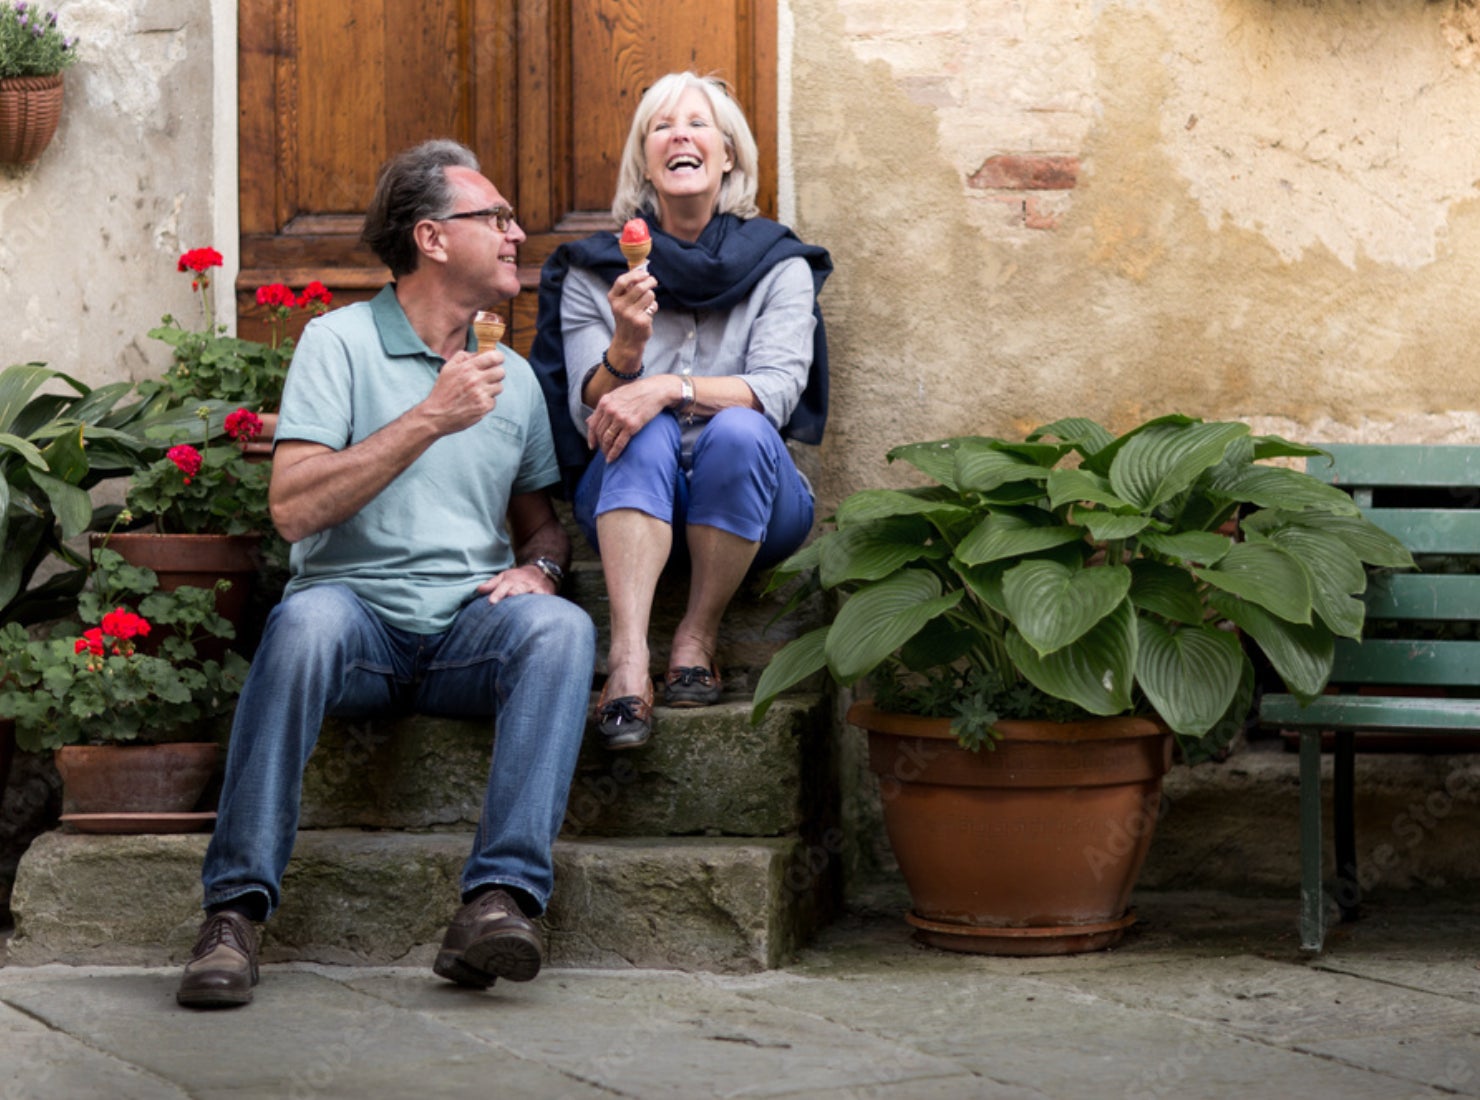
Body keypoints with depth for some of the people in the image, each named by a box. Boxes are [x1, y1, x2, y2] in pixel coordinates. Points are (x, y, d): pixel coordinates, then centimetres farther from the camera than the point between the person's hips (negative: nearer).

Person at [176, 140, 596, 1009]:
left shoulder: (513, 376, 18)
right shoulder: (342, 341, 2)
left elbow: (543, 522, 27)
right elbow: (295, 508, -11)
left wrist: (537, 566, 2)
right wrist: (430, 420, -12)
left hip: (471, 631, 4)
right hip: (358, 617, -3)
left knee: (562, 626, -29)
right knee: (308, 618, -38)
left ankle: (502, 899, -40)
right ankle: (237, 910, -34)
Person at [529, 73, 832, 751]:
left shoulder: (779, 267, 2)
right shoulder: (594, 273, 4)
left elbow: (777, 388, -13)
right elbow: (591, 415, -4)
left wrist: (670, 388, -30)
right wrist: (625, 349, -26)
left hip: (748, 503, 0)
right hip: (628, 502, 1)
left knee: (739, 430, -32)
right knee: (646, 434, -32)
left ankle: (698, 638, -22)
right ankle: (628, 659, -47)